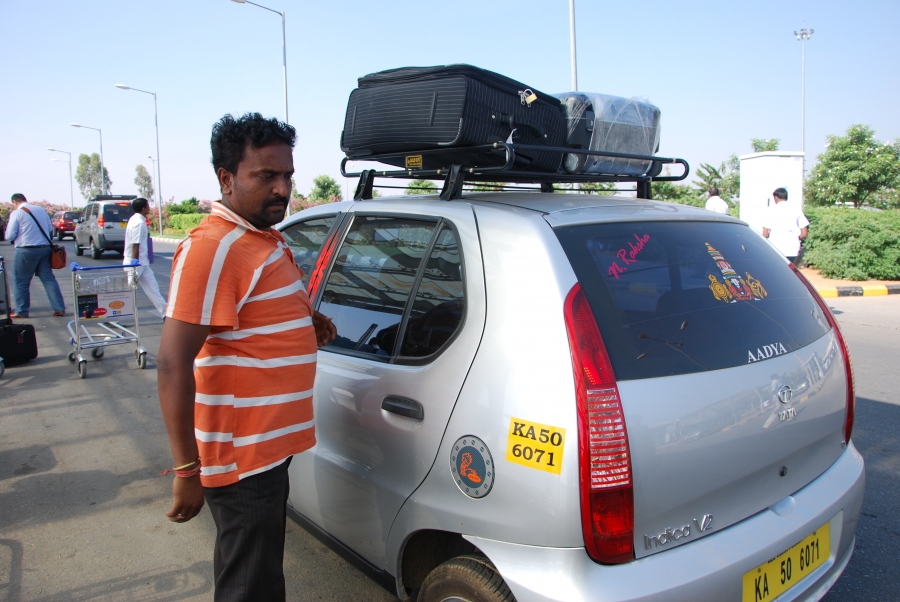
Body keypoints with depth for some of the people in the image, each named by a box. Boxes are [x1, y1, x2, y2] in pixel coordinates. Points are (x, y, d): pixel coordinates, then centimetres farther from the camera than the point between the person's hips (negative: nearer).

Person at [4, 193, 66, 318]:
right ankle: (59, 308, 5)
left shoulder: (16, 213, -7)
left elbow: (9, 236, -7)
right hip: (45, 248, 5)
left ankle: (21, 311, 12)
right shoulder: (41, 210, 9)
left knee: (20, 281, 8)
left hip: (26, 250, -5)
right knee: (49, 279, 8)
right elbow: (50, 228, 16)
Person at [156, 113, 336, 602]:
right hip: (242, 459, -9)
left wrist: (310, 326, 10)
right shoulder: (211, 247, -21)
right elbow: (173, 364, -25)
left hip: (267, 446, 9)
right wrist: (186, 470, -24)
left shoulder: (267, 239, 9)